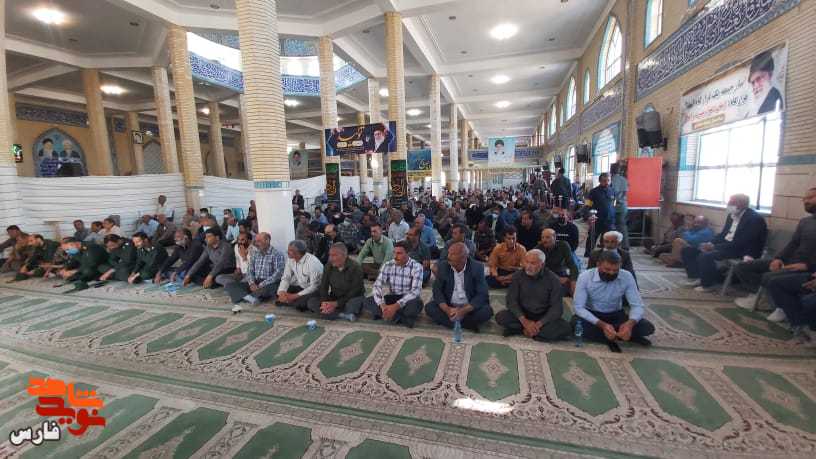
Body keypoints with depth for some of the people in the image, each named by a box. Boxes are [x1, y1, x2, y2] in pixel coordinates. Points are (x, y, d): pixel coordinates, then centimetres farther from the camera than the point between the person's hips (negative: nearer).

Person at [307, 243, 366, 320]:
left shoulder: (355, 267, -16)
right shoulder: (328, 266, 0)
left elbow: (355, 291, -18)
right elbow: (323, 287, 1)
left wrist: (336, 304, -25)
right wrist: (324, 302, -20)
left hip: (350, 299, -6)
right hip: (333, 299, 6)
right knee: (311, 302, -18)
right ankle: (344, 315, -26)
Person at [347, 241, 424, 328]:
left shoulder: (416, 267, -14)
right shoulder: (387, 265, -3)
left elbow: (415, 291, -24)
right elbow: (377, 286, -11)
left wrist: (395, 306, -36)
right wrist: (382, 305, -30)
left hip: (409, 299, -4)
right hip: (392, 298, 4)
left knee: (417, 304, -39)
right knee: (366, 302, -20)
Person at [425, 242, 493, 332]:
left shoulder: (477, 267, -13)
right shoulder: (443, 266, -8)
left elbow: (482, 294, -16)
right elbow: (437, 290, -7)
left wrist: (463, 311, -28)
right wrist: (447, 309, -25)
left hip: (469, 307, -2)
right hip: (448, 306, 2)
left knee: (487, 311, -28)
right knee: (429, 307, -22)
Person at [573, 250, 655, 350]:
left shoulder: (626, 277, -14)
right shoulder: (585, 277, -21)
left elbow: (637, 305, -12)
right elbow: (578, 307, -22)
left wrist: (630, 323, -35)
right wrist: (602, 325, -37)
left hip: (616, 315, 2)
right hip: (592, 315, -2)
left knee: (647, 327, -21)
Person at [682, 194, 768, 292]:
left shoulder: (754, 219, -17)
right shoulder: (732, 215, 9)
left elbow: (740, 243, -23)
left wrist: (715, 247, -22)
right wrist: (711, 243, -5)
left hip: (741, 251, -9)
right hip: (726, 245, 9)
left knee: (705, 256, -32)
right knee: (689, 250, -2)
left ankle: (707, 285, -13)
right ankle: (696, 277, 1)